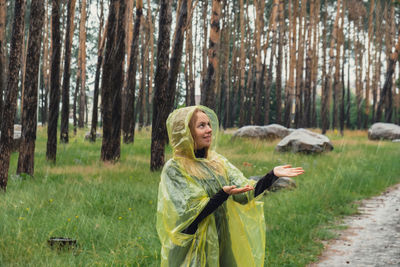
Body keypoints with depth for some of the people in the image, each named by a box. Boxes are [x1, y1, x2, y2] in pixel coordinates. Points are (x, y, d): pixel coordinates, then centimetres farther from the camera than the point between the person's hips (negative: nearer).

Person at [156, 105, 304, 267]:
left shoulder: (217, 162, 8)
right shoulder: (174, 169, -11)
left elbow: (243, 195, 1)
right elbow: (189, 215, -19)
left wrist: (273, 175, -12)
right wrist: (224, 194, -30)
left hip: (222, 245, 6)